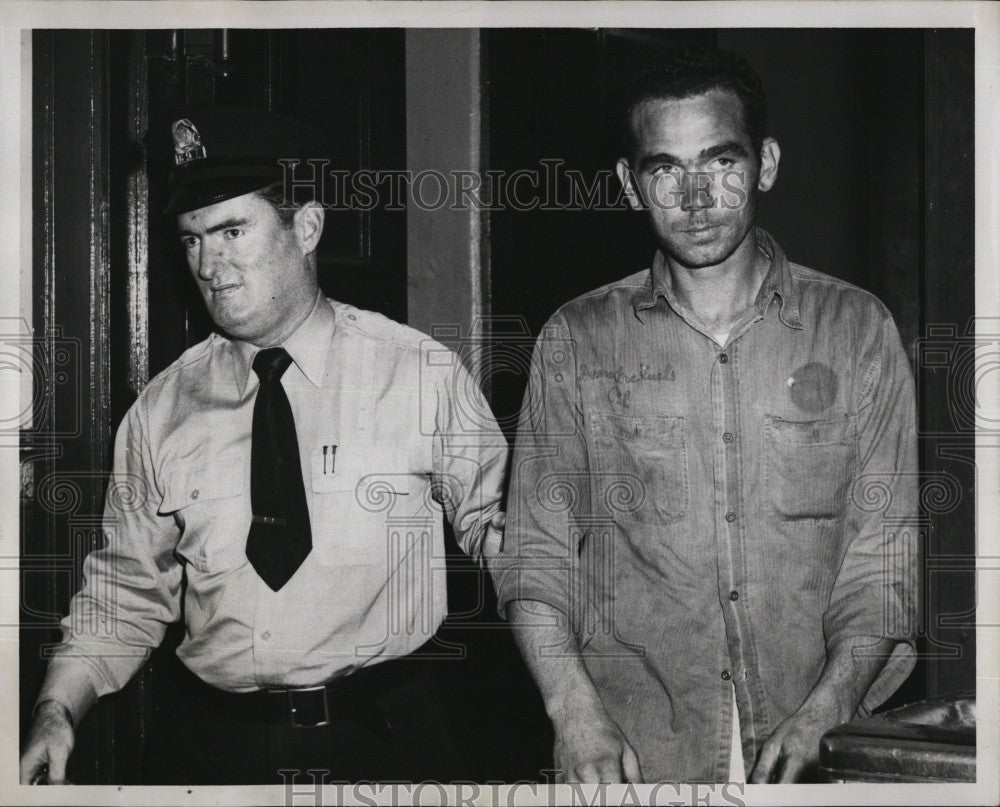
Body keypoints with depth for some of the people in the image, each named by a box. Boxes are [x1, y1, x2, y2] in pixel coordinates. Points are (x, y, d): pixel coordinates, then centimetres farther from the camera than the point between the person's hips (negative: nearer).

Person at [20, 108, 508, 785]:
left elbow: (493, 521, 3)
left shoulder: (426, 376, -4)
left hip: (388, 738, -2)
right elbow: (126, 589, 9)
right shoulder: (161, 413, 3)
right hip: (210, 748, 2)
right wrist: (58, 711, -5)